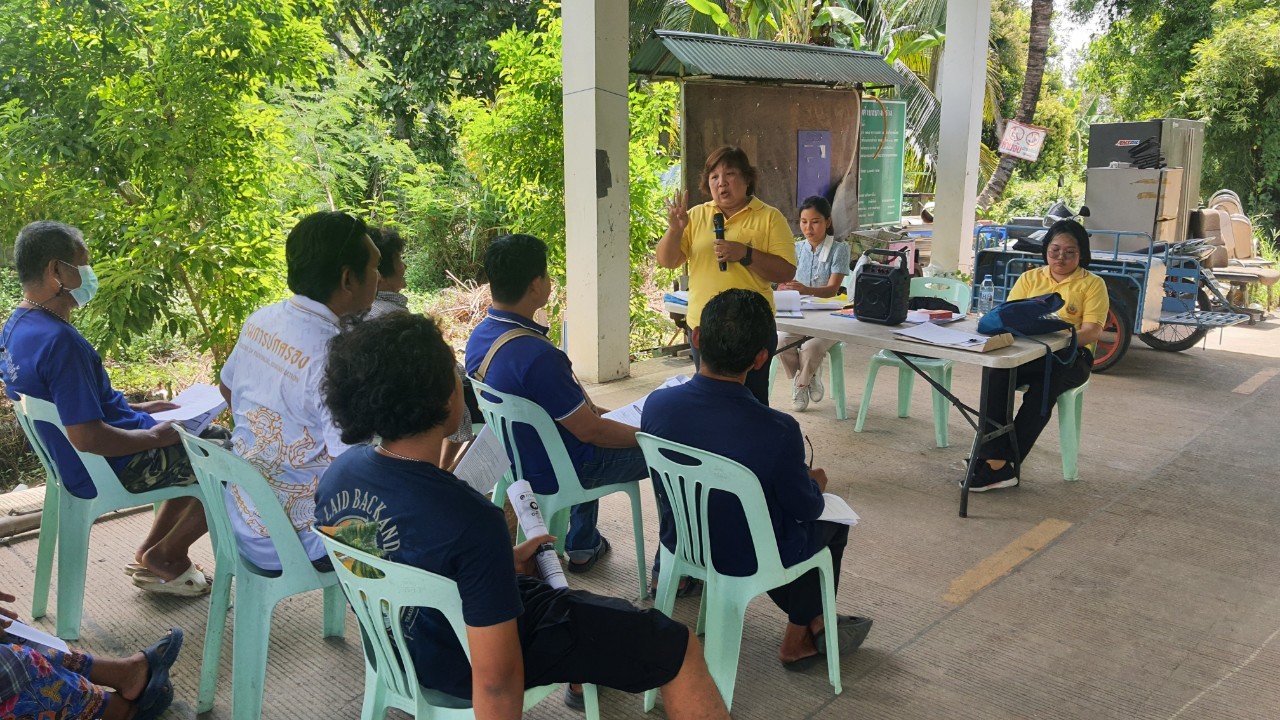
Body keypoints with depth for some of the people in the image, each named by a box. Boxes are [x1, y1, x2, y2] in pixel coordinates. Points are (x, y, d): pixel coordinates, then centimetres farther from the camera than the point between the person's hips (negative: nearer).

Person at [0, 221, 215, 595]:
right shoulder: (59, 341, -28)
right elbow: (88, 437, -31)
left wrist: (135, 409, 12)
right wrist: (155, 436, -16)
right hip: (116, 468, -10)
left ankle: (150, 554, 25)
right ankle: (162, 555, 12)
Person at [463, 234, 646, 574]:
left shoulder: (480, 337, -6)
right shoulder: (535, 355, -34)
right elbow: (589, 431, -24)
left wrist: (592, 410, 12)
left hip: (523, 457, 9)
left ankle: (582, 547, 42)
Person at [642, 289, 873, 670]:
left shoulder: (656, 405, -20)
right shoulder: (777, 431, -33)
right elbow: (806, 509, -14)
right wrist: (816, 482, 10)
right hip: (749, 561, -4)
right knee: (832, 520, 24)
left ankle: (807, 619, 46)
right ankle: (801, 638, 37)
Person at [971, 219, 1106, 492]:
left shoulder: (1092, 284, 8)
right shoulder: (1030, 278, 18)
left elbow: (1093, 331, -4)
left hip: (1068, 356, -2)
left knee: (1044, 387, -36)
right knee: (996, 374, -33)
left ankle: (999, 461, -28)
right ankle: (998, 465, -37)